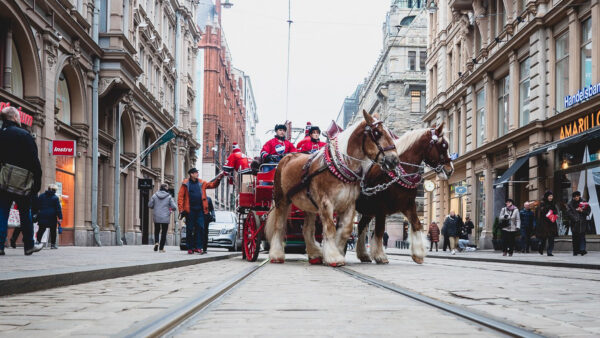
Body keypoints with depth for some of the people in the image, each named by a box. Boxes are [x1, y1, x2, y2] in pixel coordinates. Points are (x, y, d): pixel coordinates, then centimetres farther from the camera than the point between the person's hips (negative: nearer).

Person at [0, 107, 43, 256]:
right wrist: (37, 182, -5)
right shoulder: (24, 135, -9)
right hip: (22, 184, -3)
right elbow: (34, 161, -11)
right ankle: (29, 246, 16)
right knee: (25, 214, 9)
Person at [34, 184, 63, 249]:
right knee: (53, 231, 6)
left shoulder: (41, 196, 8)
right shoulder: (55, 198, -2)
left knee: (41, 229, 9)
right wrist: (60, 217, -6)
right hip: (52, 217, -3)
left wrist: (35, 213, 18)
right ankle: (53, 244, 5)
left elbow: (36, 206, 10)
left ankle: (38, 241, -9)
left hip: (42, 216, 3)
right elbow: (58, 208, -5)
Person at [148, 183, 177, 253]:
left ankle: (156, 242, -6)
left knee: (156, 231, 18)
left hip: (156, 217, 1)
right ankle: (161, 248, 6)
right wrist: (171, 209, 13)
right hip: (165, 218, -1)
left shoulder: (155, 195, -2)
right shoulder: (169, 197, -6)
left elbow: (150, 205, 1)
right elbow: (174, 207, -10)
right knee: (164, 233, 7)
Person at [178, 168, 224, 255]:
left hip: (200, 209, 3)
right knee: (189, 229, 3)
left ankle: (198, 247, -2)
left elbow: (213, 185, 14)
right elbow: (180, 197, -2)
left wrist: (218, 179, -3)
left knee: (200, 228, -5)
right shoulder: (185, 184, 1)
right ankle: (190, 248, 10)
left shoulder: (201, 183, 11)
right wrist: (181, 209, -9)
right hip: (190, 210, -2)